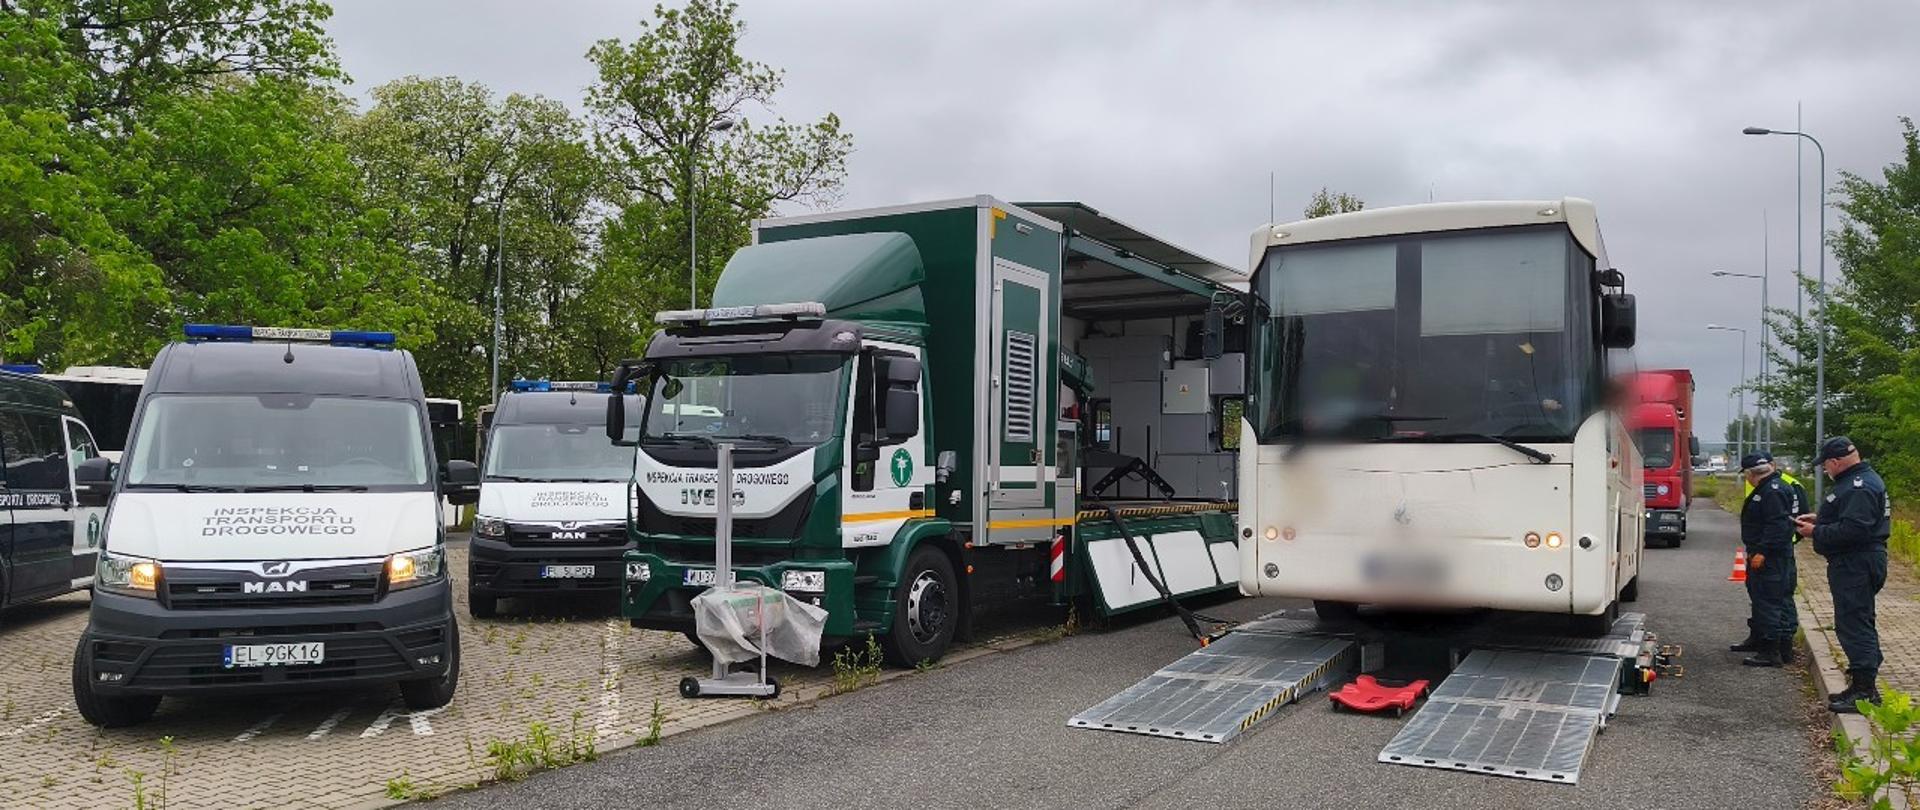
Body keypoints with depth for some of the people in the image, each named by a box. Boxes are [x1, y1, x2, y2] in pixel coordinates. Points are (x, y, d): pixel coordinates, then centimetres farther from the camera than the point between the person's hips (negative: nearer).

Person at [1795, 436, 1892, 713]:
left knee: (1853, 624, -9)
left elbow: (1852, 530, -28)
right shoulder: (1861, 480, 15)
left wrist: (1816, 532, -16)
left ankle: (1863, 689, -7)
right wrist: (1818, 519, 13)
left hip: (1855, 566, -11)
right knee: (1860, 622, 19)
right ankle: (1865, 671, 29)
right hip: (1856, 563, 11)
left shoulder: (1860, 488, -20)